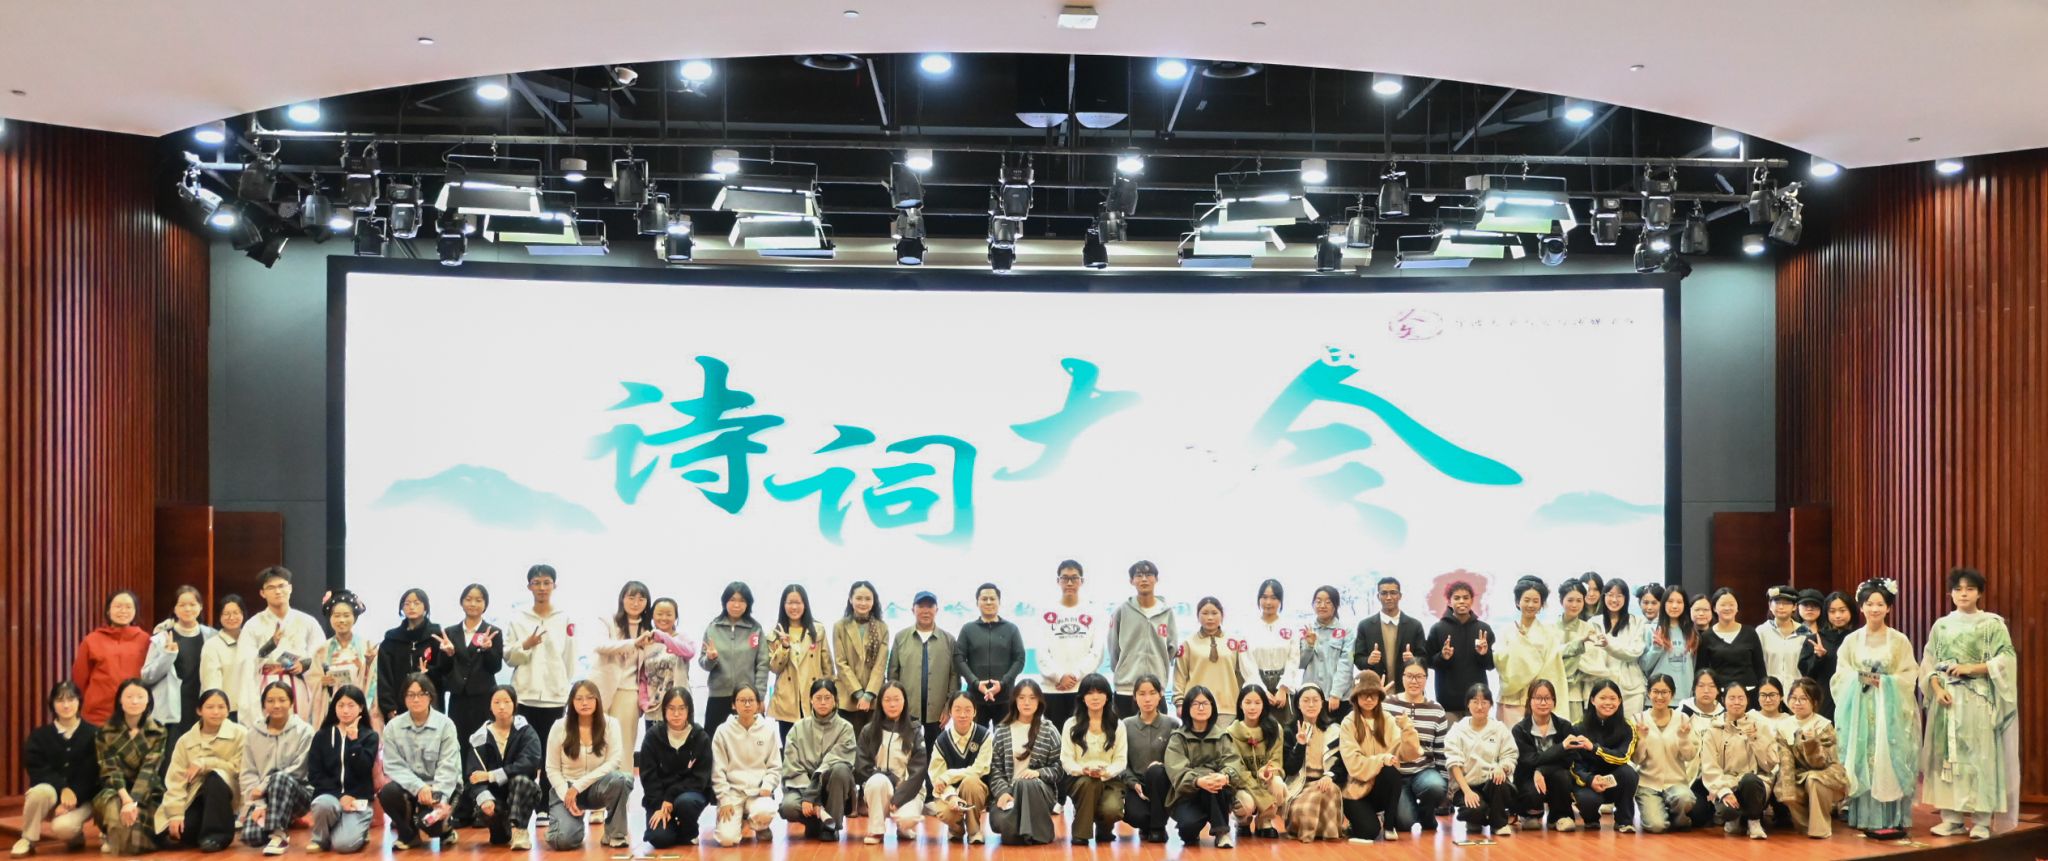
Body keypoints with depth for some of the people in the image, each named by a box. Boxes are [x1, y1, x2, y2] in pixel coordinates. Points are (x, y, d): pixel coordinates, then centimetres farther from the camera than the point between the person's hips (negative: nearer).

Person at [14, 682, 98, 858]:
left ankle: (76, 834, 7)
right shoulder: (39, 736, 3)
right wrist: (62, 788, -25)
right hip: (52, 793, 2)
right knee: (40, 791, -35)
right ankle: (28, 840, -12)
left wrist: (74, 796, -23)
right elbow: (38, 771, -9)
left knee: (62, 827, -32)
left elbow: (92, 773, -9)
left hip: (82, 798, -2)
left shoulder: (93, 734, -3)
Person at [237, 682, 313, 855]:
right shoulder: (253, 733, 5)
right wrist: (258, 805, -12)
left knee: (281, 778, -37)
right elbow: (248, 774, 0)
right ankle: (282, 823, 11)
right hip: (263, 797, 4)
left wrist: (264, 786, -16)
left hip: (297, 792, -3)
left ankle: (279, 834, -27)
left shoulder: (304, 730, -5)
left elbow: (297, 770, -11)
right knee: (250, 836, -24)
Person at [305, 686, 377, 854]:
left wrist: (354, 741, -18)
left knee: (344, 844, -24)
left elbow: (363, 771, -9)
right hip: (330, 795, 1)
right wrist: (340, 795, -12)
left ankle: (359, 830, 12)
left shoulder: (370, 736, 4)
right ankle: (319, 838, -5)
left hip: (358, 799, -1)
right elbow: (314, 775, 0)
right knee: (324, 804, -36)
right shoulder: (322, 736, 6)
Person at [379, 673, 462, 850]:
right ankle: (408, 834, 2)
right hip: (410, 786, 3)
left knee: (429, 821, -30)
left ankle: (445, 827, 12)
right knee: (386, 793, -29)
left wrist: (438, 798, -27)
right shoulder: (393, 726, -3)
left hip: (441, 788, -3)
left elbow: (448, 767, -13)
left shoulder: (445, 724, -9)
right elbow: (393, 766, -10)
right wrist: (419, 787, -24)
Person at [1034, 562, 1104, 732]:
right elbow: (1042, 653, 0)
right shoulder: (1047, 614, 8)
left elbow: (1096, 652, 2)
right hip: (1052, 689, 0)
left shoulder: (1092, 614, 9)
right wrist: (1059, 676, -12)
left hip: (1084, 689, 0)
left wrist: (1075, 675, -10)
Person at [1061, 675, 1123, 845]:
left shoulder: (1117, 726, 7)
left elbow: (1120, 760, 0)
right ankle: (1080, 832, -17)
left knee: (1112, 810, -30)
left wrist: (1105, 772, -21)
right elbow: (1066, 760, -2)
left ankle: (1103, 829, 9)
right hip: (1079, 780, 0)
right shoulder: (1072, 724, 4)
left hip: (1110, 780, 0)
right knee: (1089, 782, -37)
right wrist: (1083, 770, -23)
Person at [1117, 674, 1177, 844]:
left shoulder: (1172, 724, 1)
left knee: (1156, 771, -35)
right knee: (1136, 816, -31)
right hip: (1135, 783, 0)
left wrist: (1163, 766, -21)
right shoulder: (1126, 725, 3)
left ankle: (1158, 826, -16)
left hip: (1161, 782, 0)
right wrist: (1134, 783, -14)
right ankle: (1146, 826, 11)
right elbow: (1122, 761, 0)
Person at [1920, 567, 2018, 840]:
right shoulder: (1941, 626, 11)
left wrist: (1971, 668, -13)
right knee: (1947, 755, 1)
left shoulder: (1993, 624, 2)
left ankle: (1981, 821, -1)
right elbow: (1929, 664, 8)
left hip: (1978, 700, -3)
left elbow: (2006, 660, -6)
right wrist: (1937, 689, -7)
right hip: (1947, 699, 3)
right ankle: (1951, 818, 6)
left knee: (1980, 755, -6)